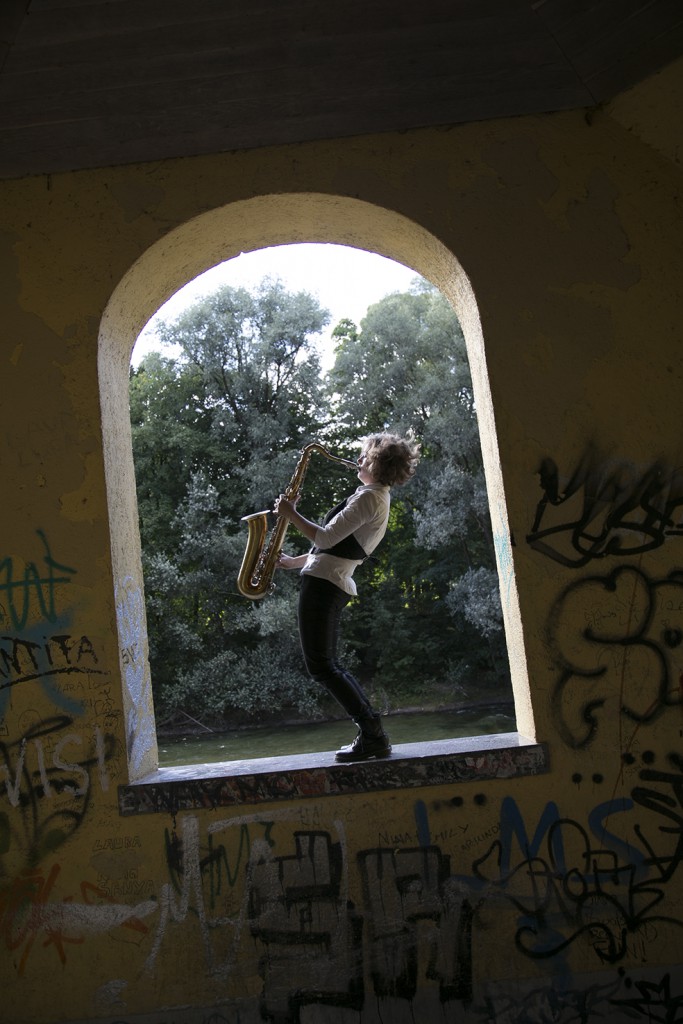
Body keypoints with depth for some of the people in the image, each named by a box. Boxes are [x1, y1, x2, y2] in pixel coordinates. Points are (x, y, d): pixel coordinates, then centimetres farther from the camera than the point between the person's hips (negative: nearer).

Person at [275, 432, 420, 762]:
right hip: (335, 585, 10)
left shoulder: (369, 497, -11)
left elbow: (325, 539, -18)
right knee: (328, 664, 14)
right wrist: (294, 561, 23)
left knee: (320, 666, -7)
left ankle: (372, 735, -6)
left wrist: (290, 513, -6)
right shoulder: (379, 498, 21)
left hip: (321, 584, -10)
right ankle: (373, 734, 12)